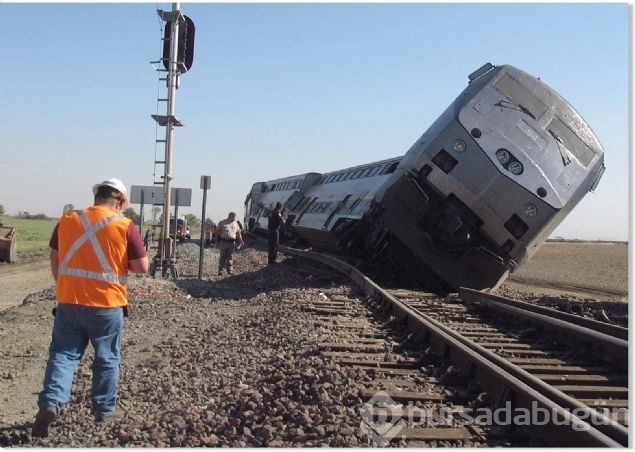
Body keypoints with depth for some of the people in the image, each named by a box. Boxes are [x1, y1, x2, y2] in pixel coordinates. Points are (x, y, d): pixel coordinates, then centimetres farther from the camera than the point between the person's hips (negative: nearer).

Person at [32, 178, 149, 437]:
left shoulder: (67, 221, 3)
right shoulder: (124, 226, -8)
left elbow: (54, 260, 12)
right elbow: (142, 267, -6)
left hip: (68, 302, 2)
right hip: (107, 305, -2)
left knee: (63, 354, 11)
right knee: (107, 358, 13)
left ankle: (50, 403, -6)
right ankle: (104, 410, 23)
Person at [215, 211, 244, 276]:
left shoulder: (235, 223, 12)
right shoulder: (222, 223, 3)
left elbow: (238, 233, 15)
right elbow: (217, 232, 4)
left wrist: (241, 241, 3)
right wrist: (217, 241, -1)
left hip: (231, 242, 3)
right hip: (223, 241, -3)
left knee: (230, 257, 5)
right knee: (222, 257, -4)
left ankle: (229, 270, 11)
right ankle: (220, 270, -1)